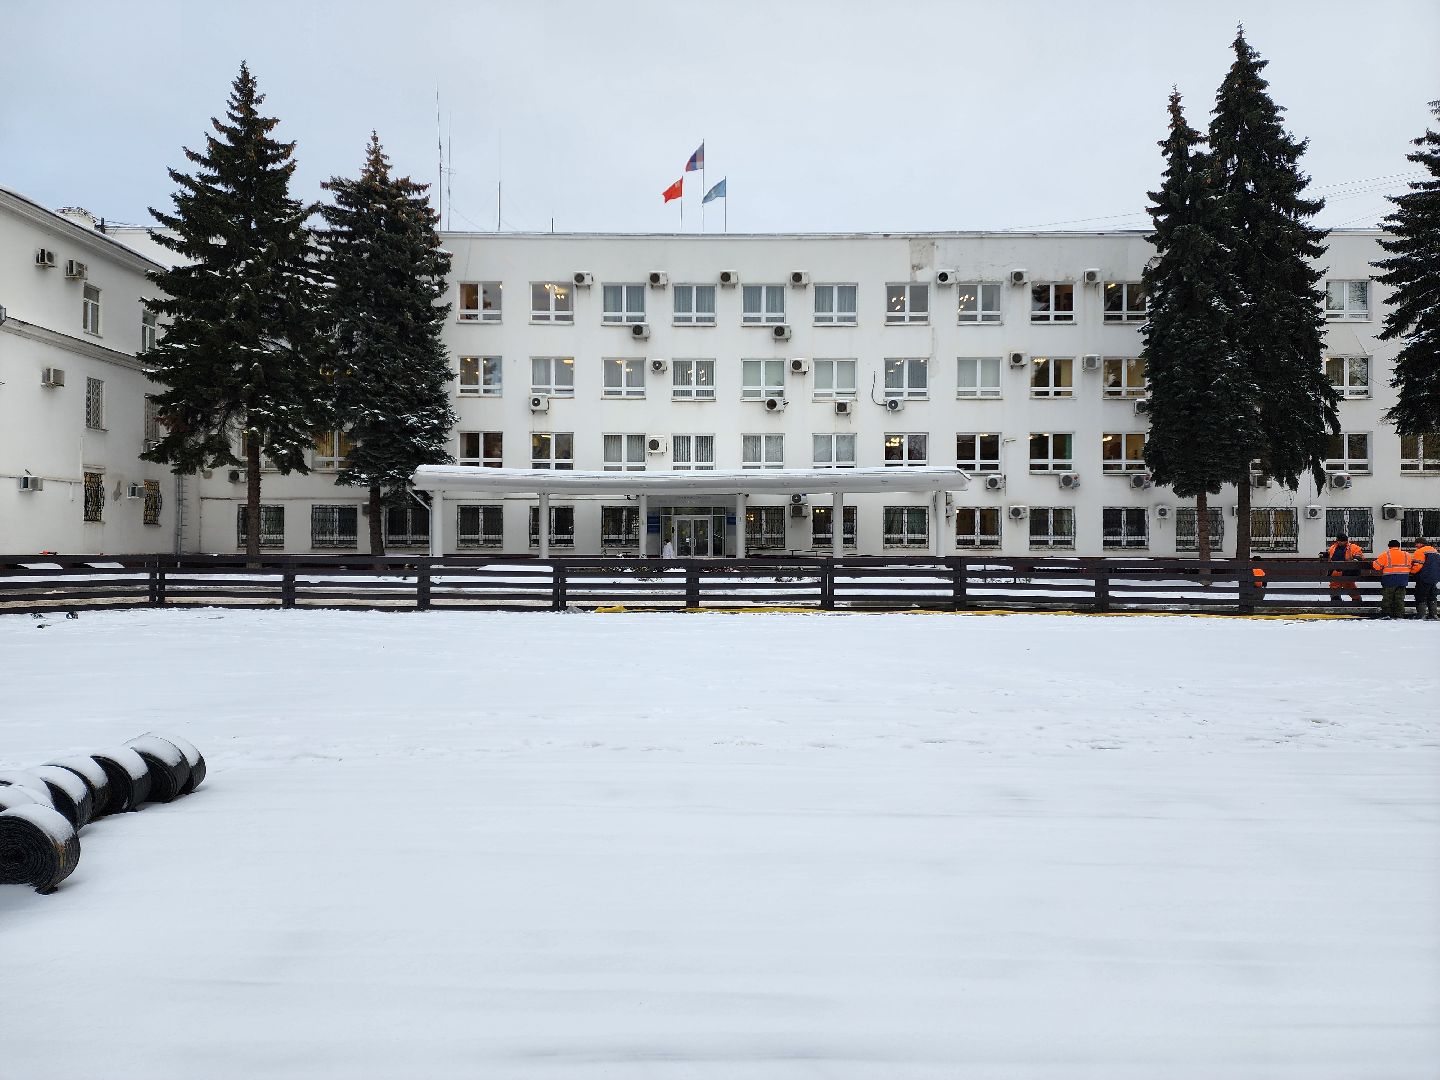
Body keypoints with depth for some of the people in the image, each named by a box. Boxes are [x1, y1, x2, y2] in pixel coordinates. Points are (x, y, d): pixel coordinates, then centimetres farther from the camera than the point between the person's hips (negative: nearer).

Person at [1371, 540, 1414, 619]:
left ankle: (1386, 614, 0)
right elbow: (1409, 566, 13)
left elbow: (1376, 565, -4)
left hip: (1390, 580, -3)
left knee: (1387, 597, 4)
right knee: (1400, 598, 9)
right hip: (1402, 581, 3)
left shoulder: (1386, 555, -6)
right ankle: (1399, 615, 9)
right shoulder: (1406, 555, 6)